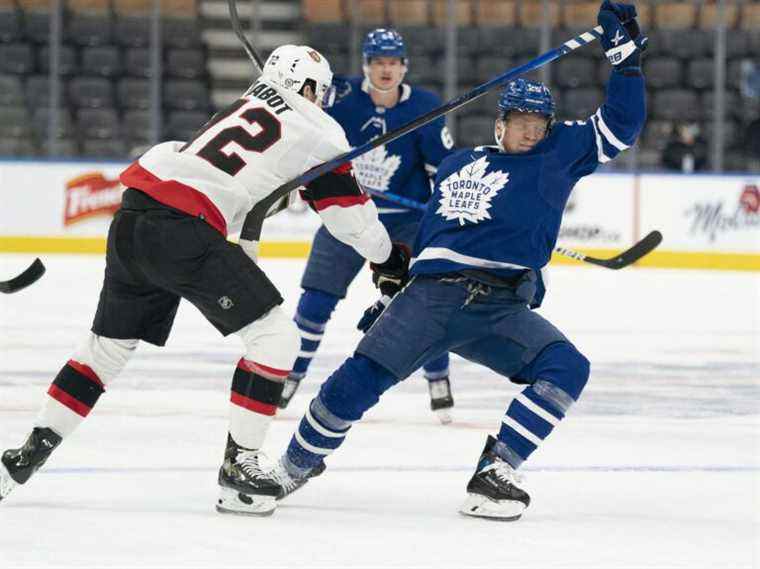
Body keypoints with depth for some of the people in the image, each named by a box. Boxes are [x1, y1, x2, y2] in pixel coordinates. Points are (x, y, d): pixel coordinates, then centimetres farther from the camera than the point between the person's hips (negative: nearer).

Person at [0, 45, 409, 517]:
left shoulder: (249, 105, 25)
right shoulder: (319, 132, 5)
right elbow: (351, 213, 10)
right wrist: (388, 256, 26)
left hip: (132, 218, 8)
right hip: (182, 230, -8)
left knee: (109, 346, 21)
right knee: (275, 334, 2)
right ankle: (239, 464, 1)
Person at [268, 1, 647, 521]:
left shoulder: (559, 154, 13)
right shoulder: (457, 164, 20)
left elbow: (620, 125, 7)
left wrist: (626, 56, -2)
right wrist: (392, 278, 24)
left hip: (500, 310, -1)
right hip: (430, 296, 1)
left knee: (567, 366, -27)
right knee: (357, 380, -13)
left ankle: (494, 473, -26)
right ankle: (295, 467, 8)